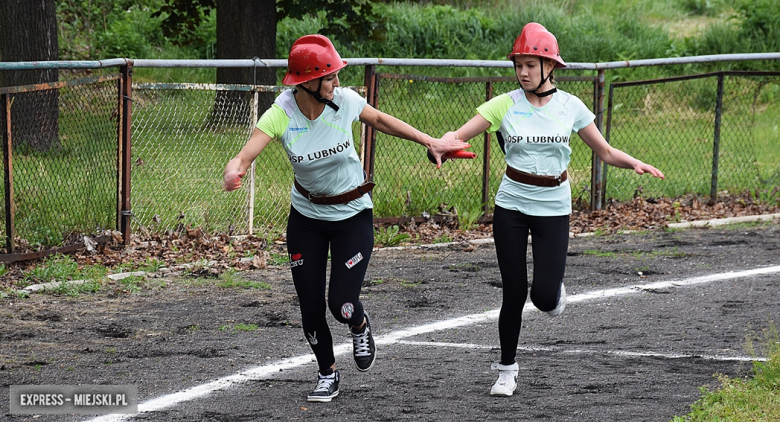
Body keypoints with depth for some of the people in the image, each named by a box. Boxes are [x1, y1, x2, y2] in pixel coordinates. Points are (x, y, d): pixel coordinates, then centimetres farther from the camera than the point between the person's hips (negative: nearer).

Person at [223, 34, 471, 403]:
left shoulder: (344, 101, -18)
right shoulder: (281, 114, -22)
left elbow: (379, 120, 3)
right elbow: (244, 156, -33)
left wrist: (429, 142, 4)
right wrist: (234, 172, -57)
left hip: (353, 216, -1)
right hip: (306, 216, 1)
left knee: (342, 304, -11)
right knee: (310, 307, 3)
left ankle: (360, 325, 27)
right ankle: (327, 373, 30)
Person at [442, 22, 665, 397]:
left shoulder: (569, 106, -2)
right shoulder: (506, 105, -5)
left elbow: (605, 152, 5)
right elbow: (458, 135, -10)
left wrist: (634, 163, -14)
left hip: (553, 209, 0)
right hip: (511, 207, 0)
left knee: (544, 298, -9)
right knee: (514, 294, 1)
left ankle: (553, 291, 29)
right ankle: (507, 370, 18)